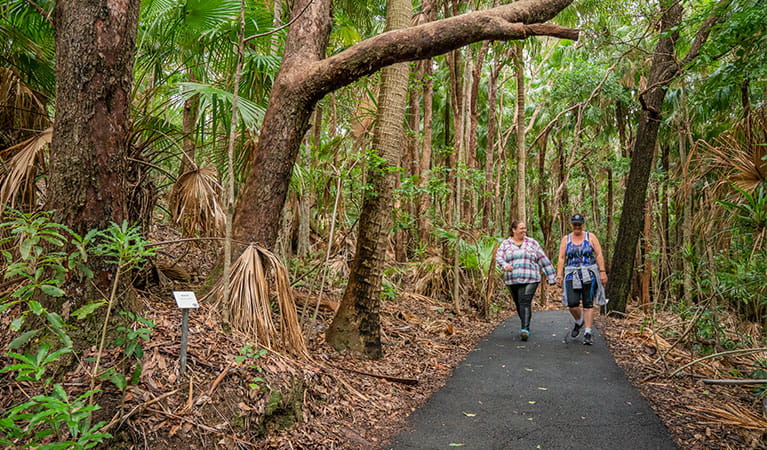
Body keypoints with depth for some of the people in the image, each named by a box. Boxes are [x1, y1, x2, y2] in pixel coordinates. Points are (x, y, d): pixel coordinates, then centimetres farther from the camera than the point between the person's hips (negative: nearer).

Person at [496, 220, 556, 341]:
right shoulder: (506, 244, 8)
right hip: (512, 280, 2)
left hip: (530, 280, -2)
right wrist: (505, 265, -27)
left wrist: (551, 276, 8)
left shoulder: (532, 243, 7)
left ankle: (525, 330, -20)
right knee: (518, 304, 12)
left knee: (525, 303, -16)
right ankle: (525, 325, 31)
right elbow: (499, 257, -5)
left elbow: (543, 259, 9)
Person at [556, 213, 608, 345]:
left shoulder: (590, 237, 4)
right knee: (572, 303, -11)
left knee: (588, 304, -3)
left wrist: (602, 271, -9)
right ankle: (579, 322, 20)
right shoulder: (566, 239, 7)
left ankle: (587, 334, 1)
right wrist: (559, 276, -4)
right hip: (572, 275, 1)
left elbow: (599, 255, 0)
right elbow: (561, 259, 3)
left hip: (589, 275, -1)